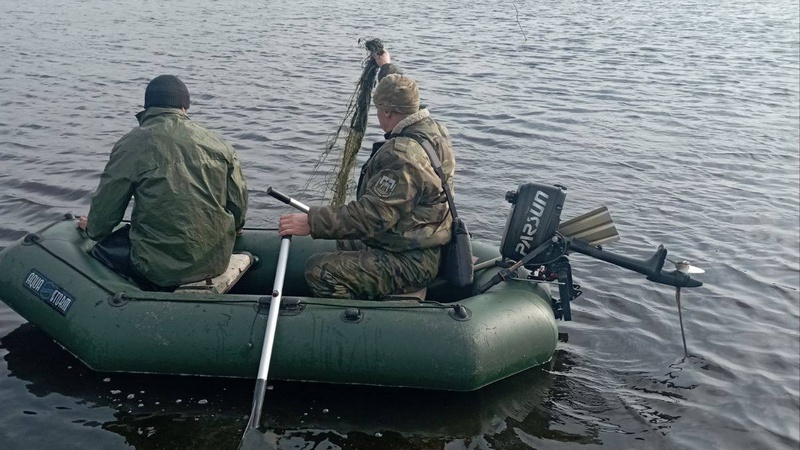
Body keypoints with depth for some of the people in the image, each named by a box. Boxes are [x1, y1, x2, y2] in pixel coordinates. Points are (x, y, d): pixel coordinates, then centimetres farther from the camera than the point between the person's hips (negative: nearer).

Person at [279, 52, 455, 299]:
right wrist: (386, 65, 43)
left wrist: (312, 222, -30)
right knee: (344, 245, 33)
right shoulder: (432, 128, 4)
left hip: (410, 262, -11)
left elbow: (373, 214, -31)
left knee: (321, 270, -23)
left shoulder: (403, 157, -27)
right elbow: (404, 96, 27)